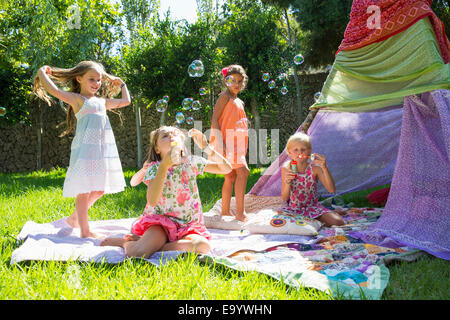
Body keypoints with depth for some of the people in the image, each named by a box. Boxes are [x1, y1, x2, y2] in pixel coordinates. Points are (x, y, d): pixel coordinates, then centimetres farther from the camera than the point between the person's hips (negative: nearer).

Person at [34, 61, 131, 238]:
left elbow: (126, 101, 32)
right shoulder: (77, 99, 1)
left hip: (103, 149, 7)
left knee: (98, 190, 12)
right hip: (85, 149, -7)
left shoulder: (102, 101, 21)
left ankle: (74, 217, 30)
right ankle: (85, 231, 1)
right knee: (84, 190, -5)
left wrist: (122, 84, 38)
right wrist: (42, 73, 1)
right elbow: (53, 90, -13)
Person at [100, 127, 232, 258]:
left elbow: (226, 168, 2)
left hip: (188, 226, 4)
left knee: (203, 246, -32)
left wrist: (205, 147, -10)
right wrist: (164, 165, -25)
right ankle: (125, 242, 5)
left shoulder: (191, 162, 4)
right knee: (136, 254, -34)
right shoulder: (154, 168, -3)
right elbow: (152, 201, -21)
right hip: (161, 222, -4)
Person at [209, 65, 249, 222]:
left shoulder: (239, 101, 21)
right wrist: (220, 142, -22)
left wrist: (243, 148, 22)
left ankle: (225, 211, 17)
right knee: (243, 170, -19)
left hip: (236, 142, 9)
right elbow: (214, 118, -12)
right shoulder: (225, 96, -3)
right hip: (226, 140, -9)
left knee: (231, 176, 10)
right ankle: (240, 212, -19)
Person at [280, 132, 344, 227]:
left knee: (338, 222, -22)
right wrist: (287, 182, -30)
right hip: (293, 208, 0)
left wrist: (324, 168, -32)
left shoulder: (315, 167, -12)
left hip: (313, 207, 0)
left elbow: (331, 190, -22)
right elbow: (285, 198, -10)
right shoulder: (286, 168, -11)